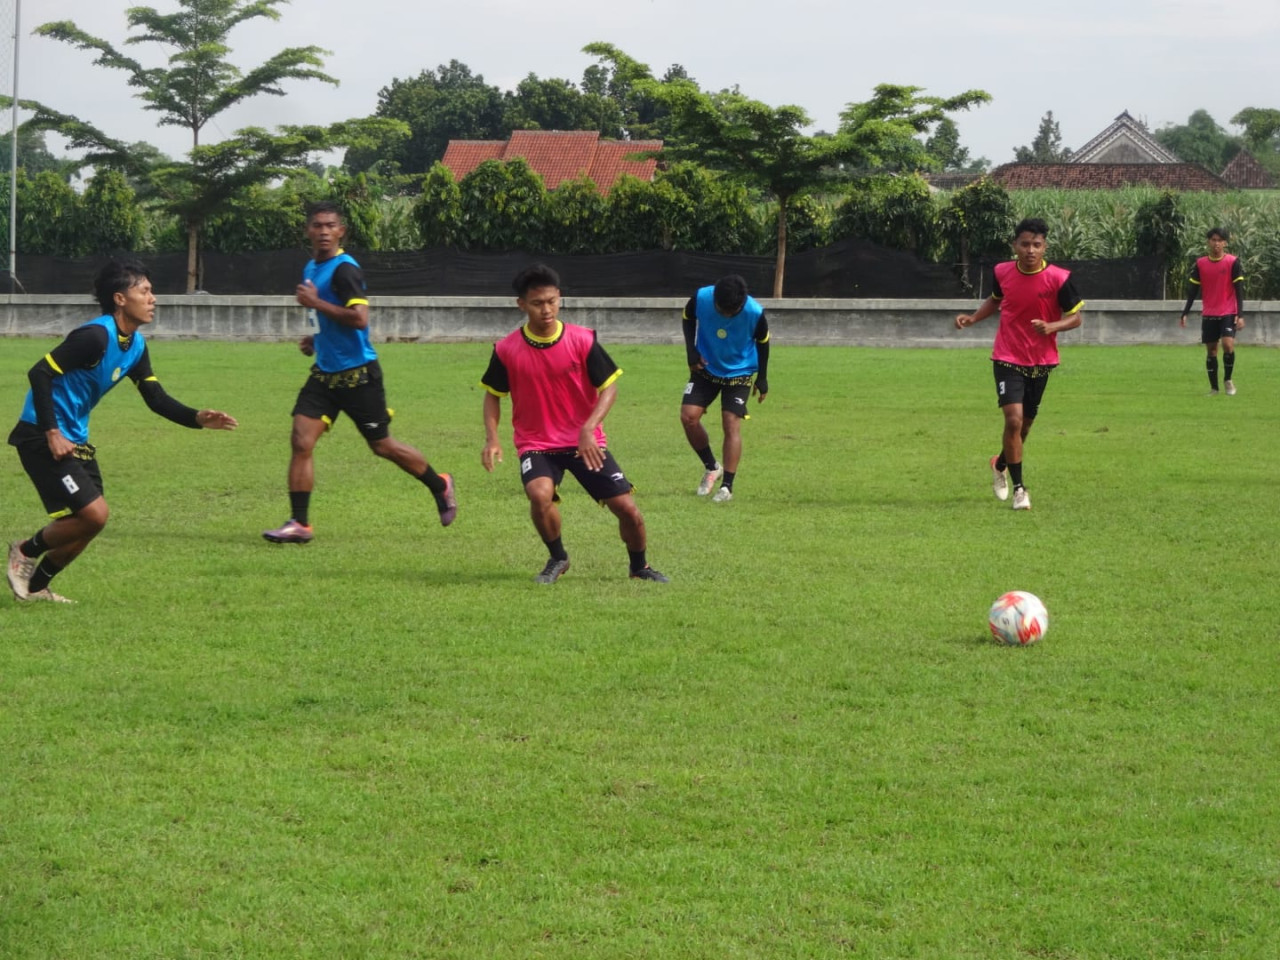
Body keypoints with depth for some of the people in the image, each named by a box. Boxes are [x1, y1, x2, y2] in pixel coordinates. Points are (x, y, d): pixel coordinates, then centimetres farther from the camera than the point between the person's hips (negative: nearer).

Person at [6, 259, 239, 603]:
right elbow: (40, 373, -23)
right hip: (43, 436, -10)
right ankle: (26, 551, 6)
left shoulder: (136, 345, 8)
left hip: (74, 438, 10)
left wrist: (198, 419, -6)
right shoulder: (96, 336, -21)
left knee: (89, 521, 11)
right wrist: (52, 433, -25)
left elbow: (157, 399, 10)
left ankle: (36, 586, 26)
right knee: (93, 513, -16)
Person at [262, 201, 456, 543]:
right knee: (301, 443, -6)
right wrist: (316, 338, 11)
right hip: (324, 373, 8)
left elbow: (359, 318, -28)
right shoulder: (312, 268, 13)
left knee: (383, 446, 6)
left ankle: (440, 486, 29)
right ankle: (299, 524, -4)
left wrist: (316, 302, -24)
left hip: (357, 374, -8)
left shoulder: (344, 269, -16)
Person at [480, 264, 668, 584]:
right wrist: (492, 438, -9)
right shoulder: (506, 349, -7)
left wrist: (588, 430, -22)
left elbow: (609, 387, -7)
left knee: (627, 508, -5)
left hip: (585, 442, 1)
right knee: (540, 494, -31)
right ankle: (557, 558, -2)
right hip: (536, 444, -1)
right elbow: (493, 394, 7)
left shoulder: (582, 340, -10)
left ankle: (639, 566, 26)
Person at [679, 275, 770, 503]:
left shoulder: (755, 313, -27)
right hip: (706, 368, 2)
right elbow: (688, 319, 0)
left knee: (731, 424, -11)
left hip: (739, 373, -2)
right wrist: (691, 351, -12)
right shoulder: (701, 298, -25)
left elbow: (762, 342, -6)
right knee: (688, 416, -10)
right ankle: (711, 467, 13)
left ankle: (727, 486, -3)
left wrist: (762, 378, 2)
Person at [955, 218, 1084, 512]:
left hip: (1041, 363, 1)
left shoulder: (1058, 278, -14)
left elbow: (1076, 317, -6)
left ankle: (1001, 463, 46)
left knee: (1025, 424, 14)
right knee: (1014, 419, -17)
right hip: (1008, 359, -1)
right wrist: (973, 318, 0)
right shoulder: (1003, 272, -6)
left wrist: (1051, 327, -25)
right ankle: (1018, 488, -6)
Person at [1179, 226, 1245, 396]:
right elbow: (1192, 291, 8)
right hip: (1208, 315, 3)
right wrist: (1185, 313, 3)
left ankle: (1228, 379, 3)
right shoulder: (1200, 264, 4)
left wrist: (1240, 315, -13)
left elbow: (1239, 290, -5)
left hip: (1228, 313, -3)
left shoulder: (1233, 262, -4)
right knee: (1211, 350, 4)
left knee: (1228, 345, -19)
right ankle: (1213, 388, 14)